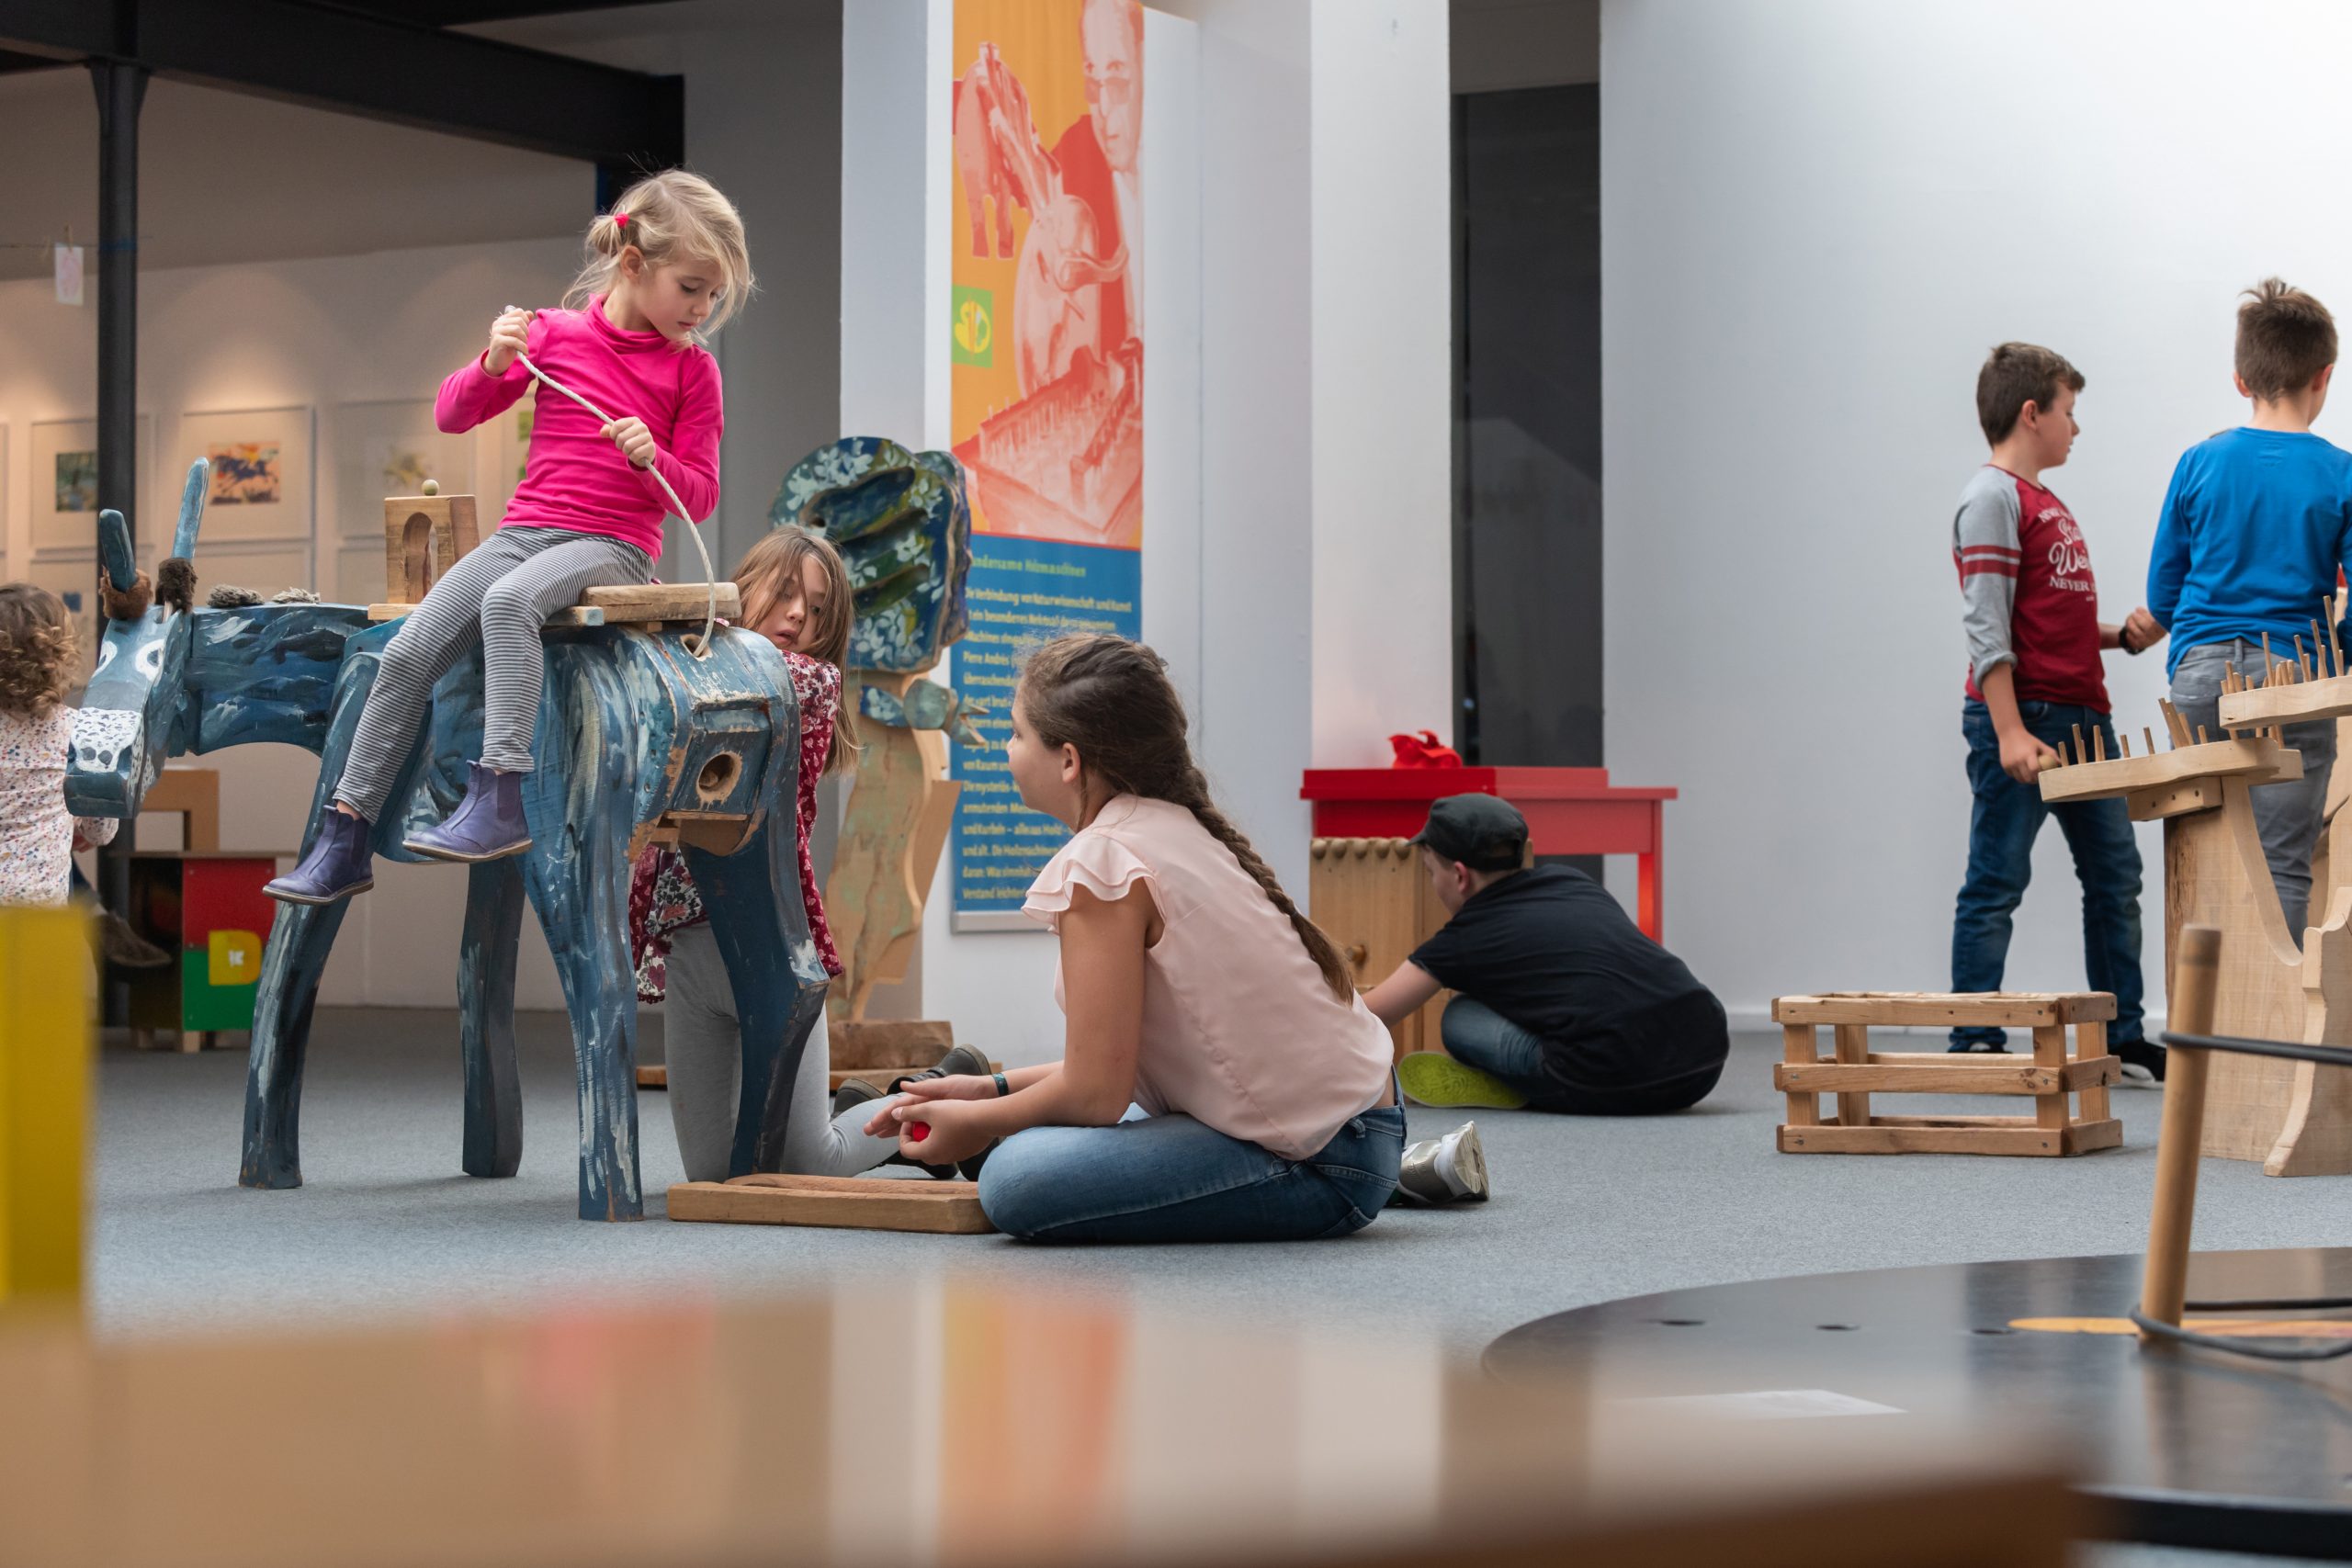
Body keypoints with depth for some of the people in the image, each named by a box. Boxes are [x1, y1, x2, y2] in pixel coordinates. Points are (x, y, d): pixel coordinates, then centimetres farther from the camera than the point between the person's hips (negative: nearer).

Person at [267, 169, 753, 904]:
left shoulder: (692, 368, 5)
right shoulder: (553, 333, 9)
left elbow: (700, 496, 7)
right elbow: (452, 415, 12)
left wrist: (652, 458, -14)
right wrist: (494, 364, -8)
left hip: (612, 547, -3)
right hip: (523, 531, 4)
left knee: (509, 599, -36)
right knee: (409, 651, -14)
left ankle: (499, 800, -41)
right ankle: (343, 843, -8)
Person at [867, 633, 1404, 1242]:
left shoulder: (1102, 862, -18)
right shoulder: (1179, 829, 11)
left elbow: (1095, 1093, -17)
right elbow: (1122, 1058, 15)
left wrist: (976, 1122, 0)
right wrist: (994, 1088, 14)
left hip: (1322, 1168, -10)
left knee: (1017, 1181, -24)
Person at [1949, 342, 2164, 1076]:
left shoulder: (2048, 504, 20)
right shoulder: (1992, 497, -9)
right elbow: (1987, 624, -15)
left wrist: (2123, 636, 5)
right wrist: (2010, 731, -21)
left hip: (2082, 716, 10)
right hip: (2021, 714, -10)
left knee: (2115, 875, 10)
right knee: (1997, 882, -5)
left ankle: (2121, 1039, 17)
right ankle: (1974, 1044, 0)